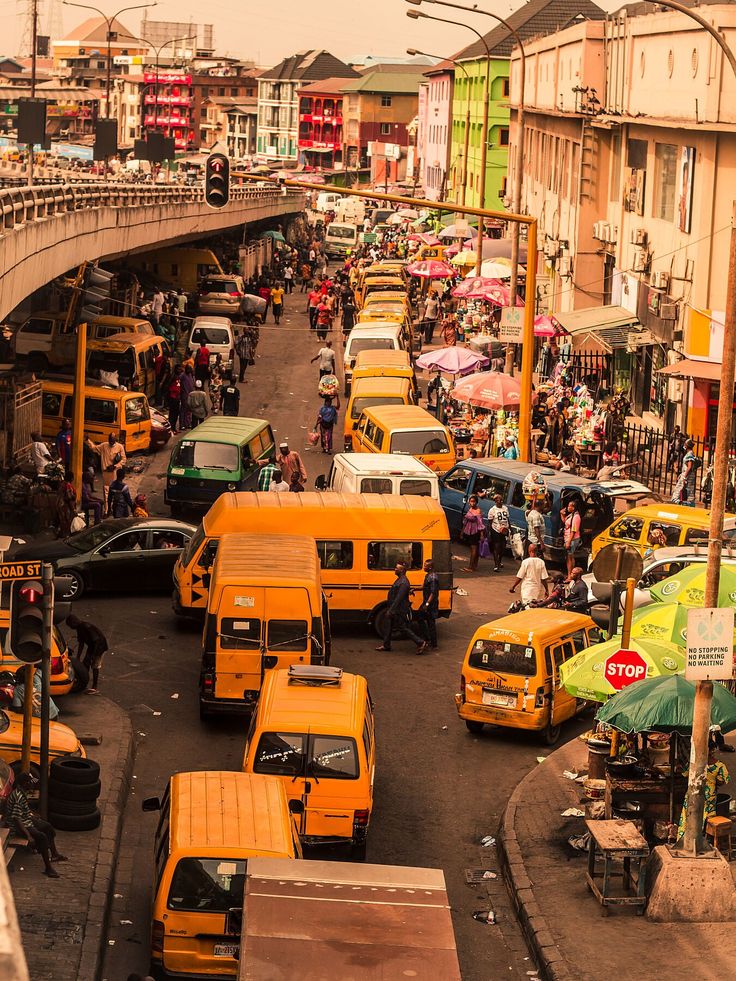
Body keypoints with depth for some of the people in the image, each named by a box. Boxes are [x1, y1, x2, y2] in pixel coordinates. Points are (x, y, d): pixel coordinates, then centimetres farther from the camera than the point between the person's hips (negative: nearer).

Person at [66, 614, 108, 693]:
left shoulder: (87, 627, -30)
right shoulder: (79, 628, -2)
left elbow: (96, 641, -28)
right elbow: (81, 644, 6)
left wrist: (94, 655, -25)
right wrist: (77, 658, 7)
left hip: (100, 646, -9)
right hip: (92, 646, 9)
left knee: (95, 666, -6)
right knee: (85, 663, 10)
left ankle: (95, 688, 2)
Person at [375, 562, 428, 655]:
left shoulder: (403, 582, -23)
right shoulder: (399, 580, 10)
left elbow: (399, 598, -27)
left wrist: (391, 610, -27)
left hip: (400, 611, -10)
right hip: (395, 610, 10)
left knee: (404, 628, -5)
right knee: (388, 626, 14)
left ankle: (421, 643, 1)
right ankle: (386, 645, 24)